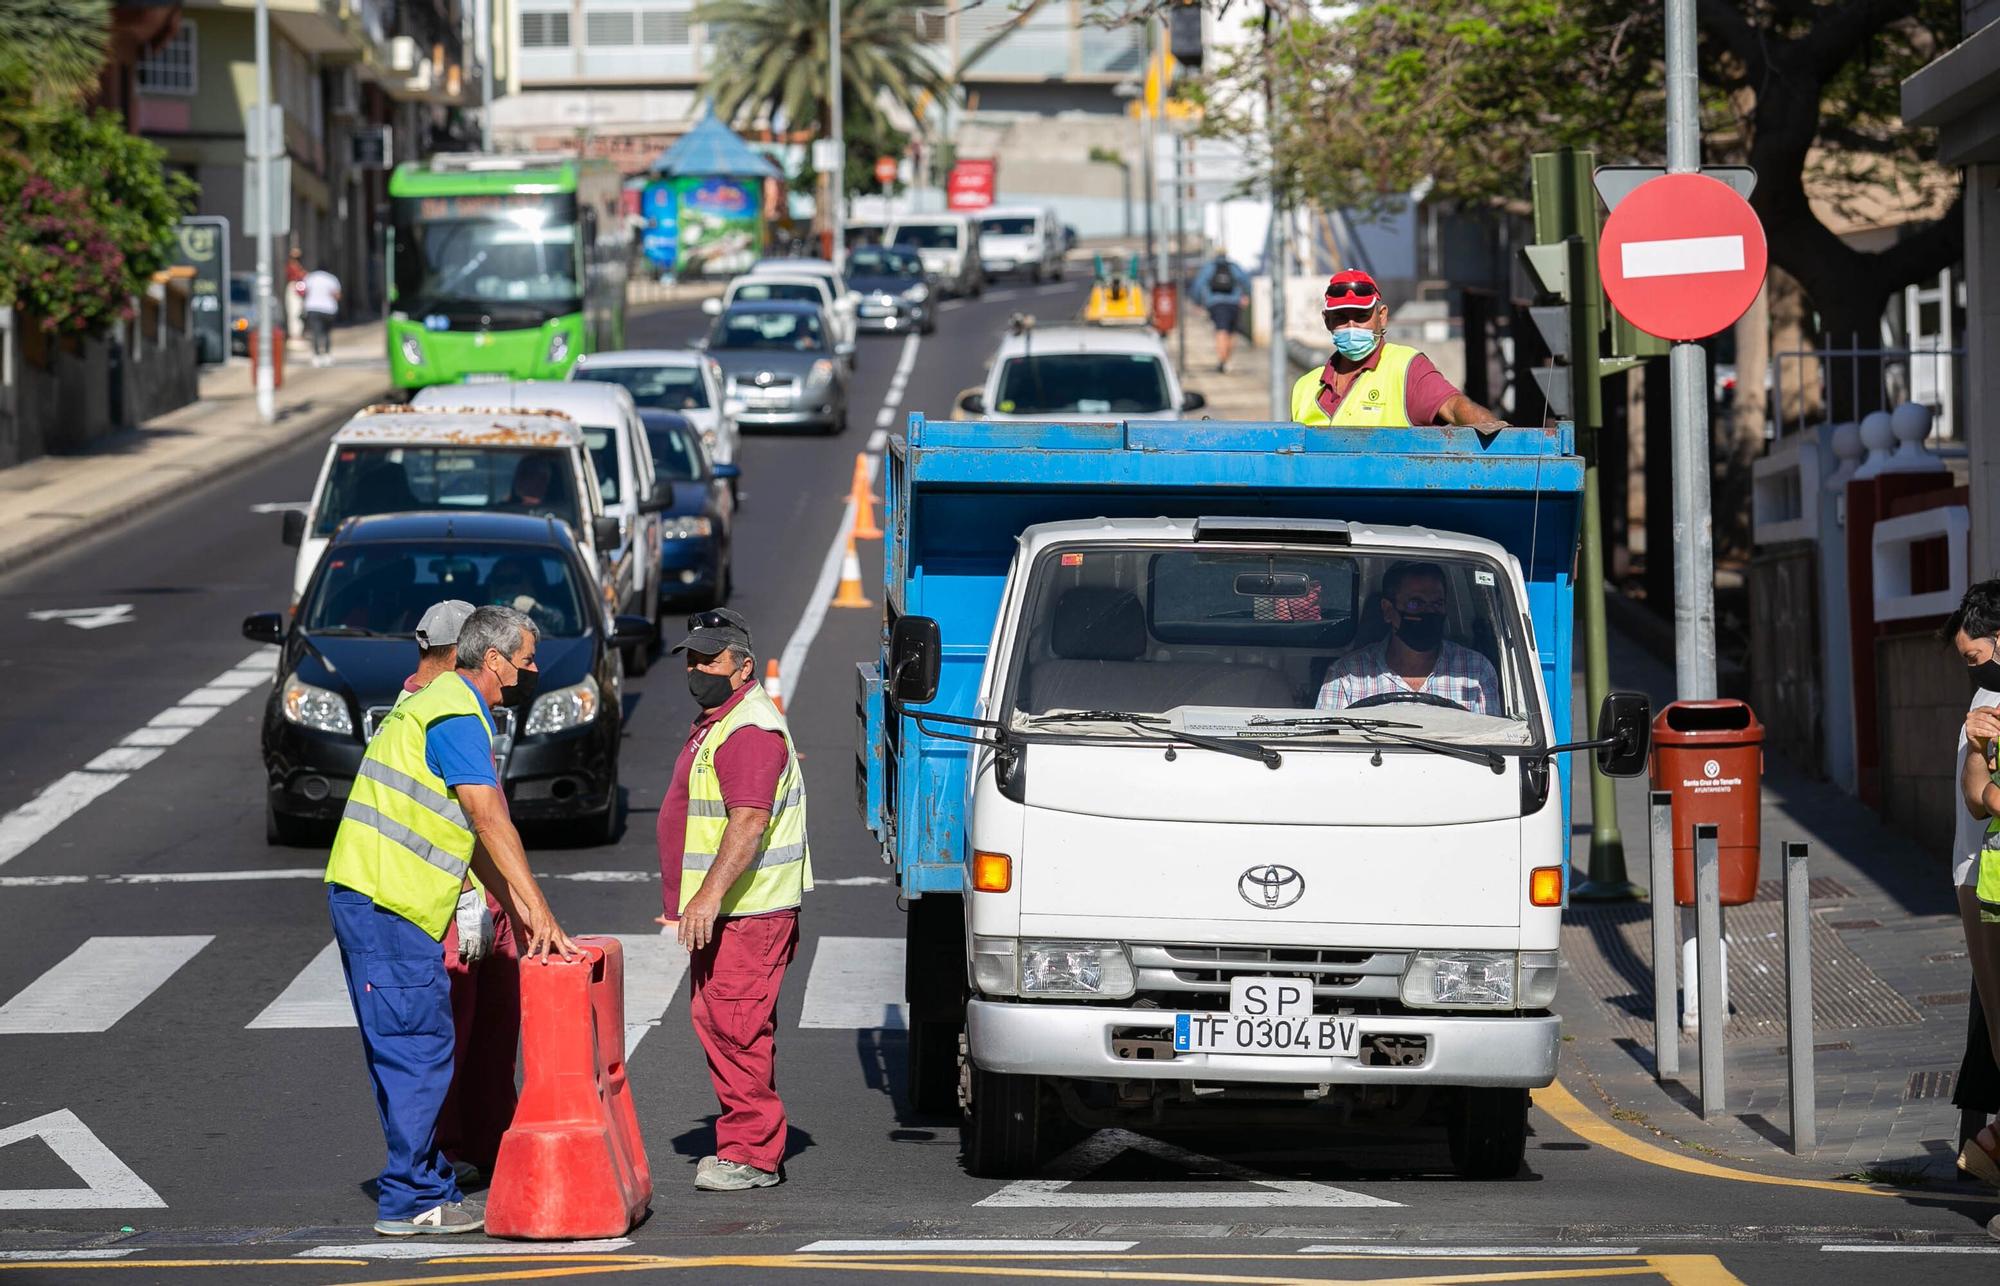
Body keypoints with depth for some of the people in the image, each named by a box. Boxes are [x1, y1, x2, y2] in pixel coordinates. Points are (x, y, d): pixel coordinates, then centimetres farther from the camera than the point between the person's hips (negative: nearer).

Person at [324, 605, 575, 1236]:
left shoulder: (440, 705, 21)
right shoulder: (458, 718, -12)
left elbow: (473, 832, 22)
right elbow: (492, 822, -19)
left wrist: (519, 911, 17)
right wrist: (539, 909, -19)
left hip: (366, 900, 10)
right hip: (389, 907, -10)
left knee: (406, 1053, 14)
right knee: (420, 1051, -7)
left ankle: (427, 1188, 19)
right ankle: (411, 1201, -5)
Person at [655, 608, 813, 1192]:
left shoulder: (750, 731, -16)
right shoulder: (715, 723, 20)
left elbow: (749, 821, -26)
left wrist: (711, 894, -32)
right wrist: (684, 900, 30)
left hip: (749, 911, -11)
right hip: (722, 910, 11)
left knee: (737, 1025, -12)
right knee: (715, 1021, 13)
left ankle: (753, 1154, -10)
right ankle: (743, 1144, 19)